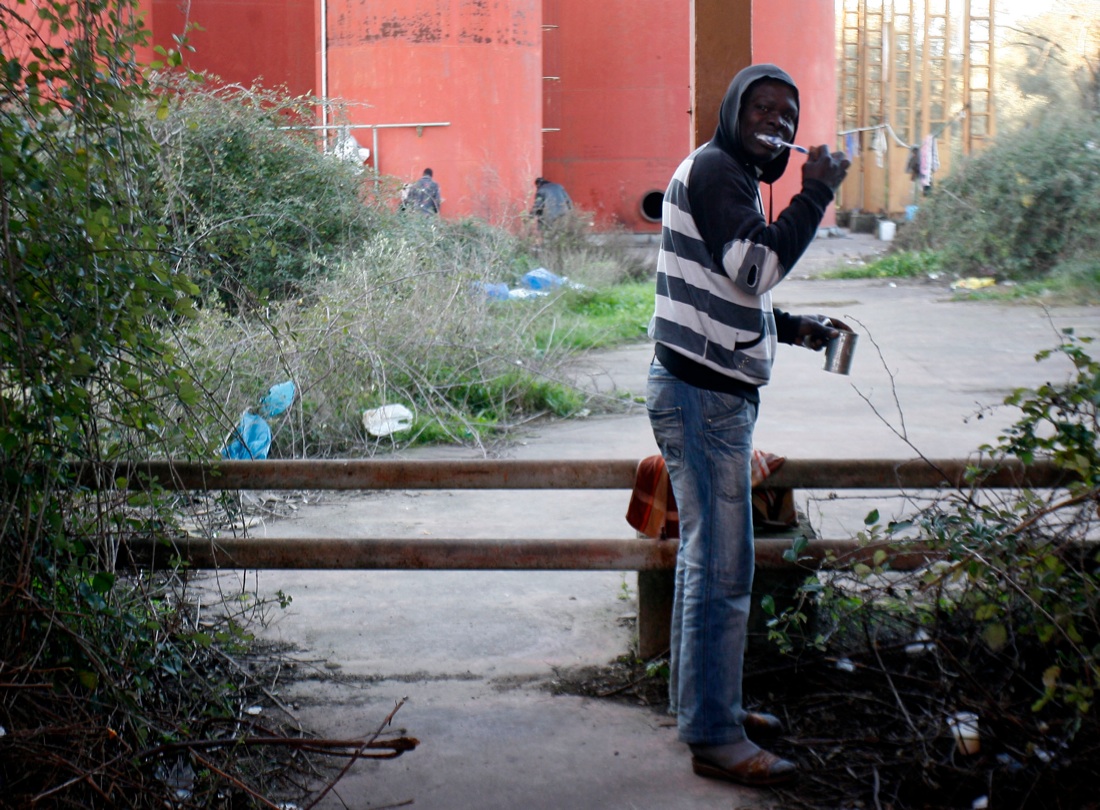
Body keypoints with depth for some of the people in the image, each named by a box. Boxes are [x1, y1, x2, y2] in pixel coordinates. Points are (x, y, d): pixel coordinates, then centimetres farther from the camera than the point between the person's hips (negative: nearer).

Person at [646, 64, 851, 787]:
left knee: (707, 558, 18)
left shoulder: (735, 177, 20)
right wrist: (816, 193, -16)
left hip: (716, 395, 11)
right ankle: (716, 739, -1)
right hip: (702, 397, -11)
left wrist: (793, 328, 15)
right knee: (722, 568, -8)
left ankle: (701, 700, 30)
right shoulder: (712, 168, -12)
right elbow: (758, 267, -23)